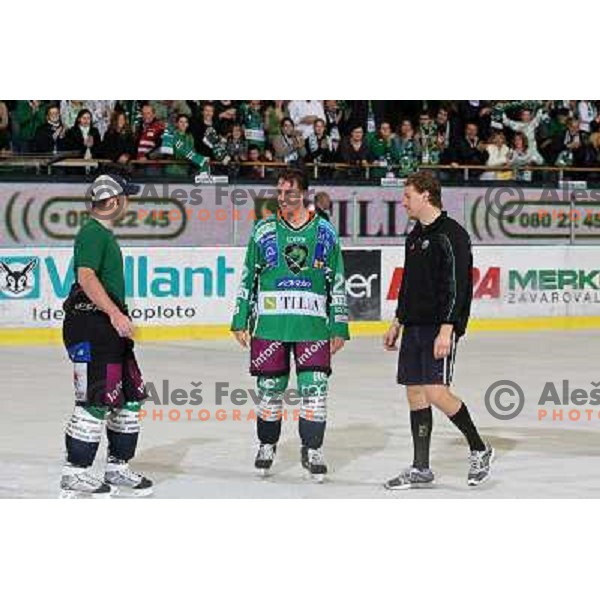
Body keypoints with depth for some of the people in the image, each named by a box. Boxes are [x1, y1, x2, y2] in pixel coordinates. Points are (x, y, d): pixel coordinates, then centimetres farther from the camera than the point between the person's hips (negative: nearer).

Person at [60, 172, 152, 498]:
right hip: (89, 327, -11)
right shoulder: (92, 233, -13)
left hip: (108, 327, 11)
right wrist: (115, 313, -31)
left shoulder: (104, 234, 19)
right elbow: (86, 277, -25)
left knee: (130, 397, 12)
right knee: (96, 400, -11)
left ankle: (117, 468, 20)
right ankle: (74, 474, -6)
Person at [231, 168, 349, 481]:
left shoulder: (324, 232, 6)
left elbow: (338, 284, 10)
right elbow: (248, 277, 10)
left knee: (315, 387, -6)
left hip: (312, 325, 0)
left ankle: (312, 449, 4)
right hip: (270, 323, 0)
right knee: (270, 387, 4)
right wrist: (241, 320, 6)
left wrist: (339, 327, 6)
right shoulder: (264, 230, 7)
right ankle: (267, 445, 21)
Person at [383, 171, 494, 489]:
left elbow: (457, 286, -18)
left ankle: (479, 449, 2)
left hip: (440, 328, -9)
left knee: (436, 392, -16)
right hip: (414, 327, 9)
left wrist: (446, 330, -24)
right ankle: (420, 468, 11)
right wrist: (397, 323, 23)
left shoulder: (451, 235, -12)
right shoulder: (415, 236, 16)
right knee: (414, 393, 6)